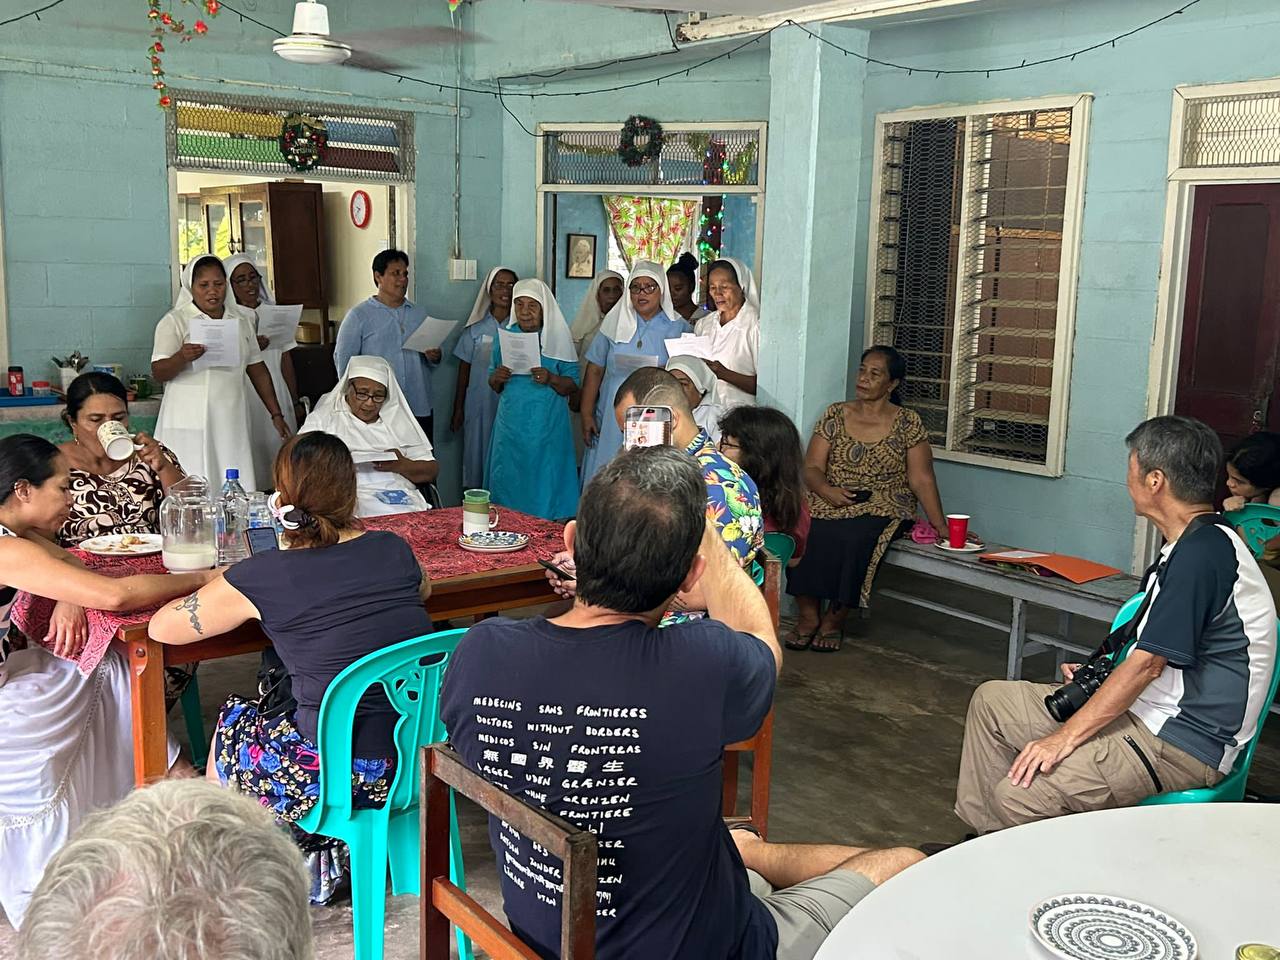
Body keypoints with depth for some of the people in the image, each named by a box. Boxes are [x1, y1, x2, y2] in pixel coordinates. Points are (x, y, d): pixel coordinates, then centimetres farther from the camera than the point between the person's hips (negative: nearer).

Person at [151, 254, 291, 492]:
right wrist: (182, 357, -26)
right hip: (190, 424, -4)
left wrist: (276, 415, 15)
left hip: (231, 423, 4)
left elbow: (258, 371, 19)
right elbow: (158, 372, -6)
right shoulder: (175, 321, 2)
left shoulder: (241, 322, 17)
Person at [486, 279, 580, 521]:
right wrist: (496, 378, -8)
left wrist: (551, 379, -20)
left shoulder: (557, 338, -1)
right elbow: (494, 386, 14)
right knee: (507, 482, 6)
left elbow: (573, 385, -2)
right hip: (511, 425, 3)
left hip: (546, 426, -3)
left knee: (543, 485, -1)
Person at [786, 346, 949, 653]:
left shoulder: (908, 423, 5)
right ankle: (808, 614, -14)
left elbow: (921, 479, 0)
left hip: (882, 509, -2)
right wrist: (828, 491, -17)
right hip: (829, 503, 2)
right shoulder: (835, 415, 10)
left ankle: (834, 620, -14)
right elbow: (811, 468, 4)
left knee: (854, 537, -35)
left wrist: (940, 526, -10)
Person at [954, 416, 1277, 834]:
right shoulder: (1196, 544, 12)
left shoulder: (1204, 552, -21)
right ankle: (981, 836, 15)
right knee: (991, 700, 12)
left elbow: (1149, 663, -23)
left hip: (1180, 748, -11)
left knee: (1019, 794, -26)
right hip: (1147, 713, 11)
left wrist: (1065, 737, -19)